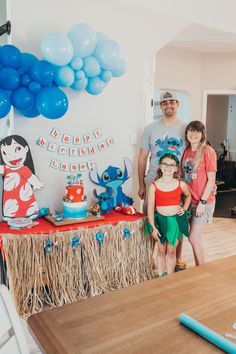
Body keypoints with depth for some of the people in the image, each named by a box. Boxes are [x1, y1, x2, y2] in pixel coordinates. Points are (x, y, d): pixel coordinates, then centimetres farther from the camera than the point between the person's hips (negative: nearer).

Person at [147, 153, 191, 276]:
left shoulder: (181, 184, -4)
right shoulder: (154, 185, -8)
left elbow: (188, 196, 19)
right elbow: (150, 208, -8)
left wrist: (184, 208, 5)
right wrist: (153, 227, -10)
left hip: (176, 220, 1)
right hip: (160, 220, 0)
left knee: (171, 251, 10)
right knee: (161, 251, 12)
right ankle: (160, 277, 26)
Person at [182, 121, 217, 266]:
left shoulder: (208, 152, -12)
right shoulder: (187, 151, 7)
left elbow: (211, 180, -13)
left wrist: (202, 202, -15)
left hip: (203, 201, -6)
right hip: (190, 200, 6)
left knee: (194, 239, -2)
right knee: (195, 238, 13)